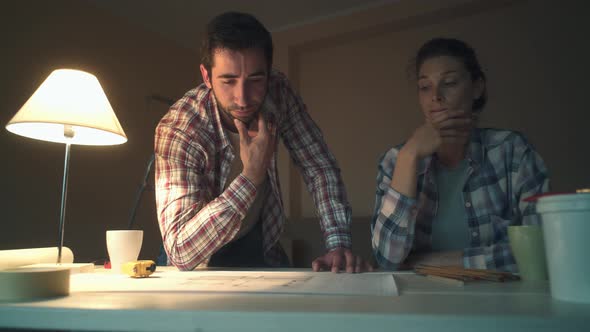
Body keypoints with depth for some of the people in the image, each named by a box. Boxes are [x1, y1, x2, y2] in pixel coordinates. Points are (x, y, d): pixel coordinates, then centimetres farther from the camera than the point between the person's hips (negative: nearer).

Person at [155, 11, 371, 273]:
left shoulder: (278, 92, -17)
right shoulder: (177, 132, -29)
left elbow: (320, 168, -12)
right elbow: (180, 252, -34)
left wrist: (338, 245, -25)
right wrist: (252, 175, -38)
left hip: (261, 246, 1)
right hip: (204, 263, -1)